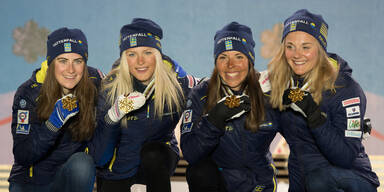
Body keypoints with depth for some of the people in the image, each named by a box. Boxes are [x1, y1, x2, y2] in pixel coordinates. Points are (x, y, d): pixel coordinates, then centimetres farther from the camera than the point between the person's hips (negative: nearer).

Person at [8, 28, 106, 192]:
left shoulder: (94, 83, -10)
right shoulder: (29, 92, -14)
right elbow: (22, 156, -21)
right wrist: (54, 122, -32)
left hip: (74, 178, 1)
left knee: (82, 162, -30)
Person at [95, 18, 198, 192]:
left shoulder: (176, 82, -16)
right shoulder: (111, 86, -17)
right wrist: (115, 113, -35)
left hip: (158, 161, -1)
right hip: (119, 164, 1)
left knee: (152, 152, -31)